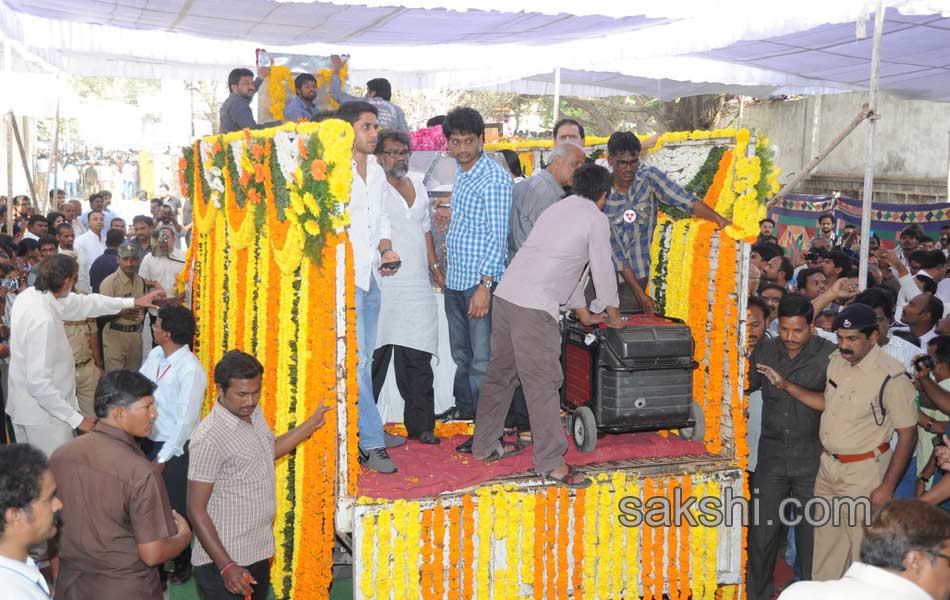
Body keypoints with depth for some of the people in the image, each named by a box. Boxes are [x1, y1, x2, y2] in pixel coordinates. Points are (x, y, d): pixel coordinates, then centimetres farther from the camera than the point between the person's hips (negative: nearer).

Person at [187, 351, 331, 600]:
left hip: (258, 552, 8)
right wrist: (226, 565, -25)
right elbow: (196, 510, -21)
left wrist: (312, 423, 18)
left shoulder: (254, 413, 1)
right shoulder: (209, 438, -24)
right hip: (222, 561, -8)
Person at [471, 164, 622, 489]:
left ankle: (485, 445, 28)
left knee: (500, 374, 17)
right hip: (534, 307, -9)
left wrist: (584, 313, 37)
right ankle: (551, 462, -1)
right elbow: (603, 270, 4)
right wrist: (613, 315, 20)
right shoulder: (596, 219, 2)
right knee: (542, 382, -5)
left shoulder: (557, 209, 26)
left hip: (506, 294, 9)